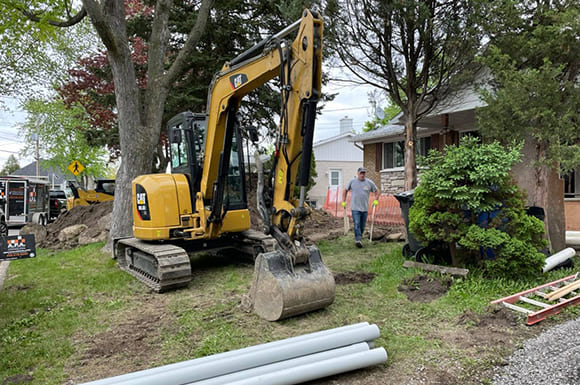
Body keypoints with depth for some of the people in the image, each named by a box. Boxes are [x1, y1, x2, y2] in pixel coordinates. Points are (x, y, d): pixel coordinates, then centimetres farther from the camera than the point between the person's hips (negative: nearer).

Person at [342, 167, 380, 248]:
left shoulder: (369, 182, 4)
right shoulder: (352, 181, 2)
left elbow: (377, 191, 16)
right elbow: (345, 190, 12)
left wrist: (376, 200, 5)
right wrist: (343, 201, 8)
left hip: (365, 208, 2)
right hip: (355, 208, -2)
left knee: (362, 226, 10)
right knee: (357, 224, -10)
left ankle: (359, 238, 27)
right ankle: (358, 240, -10)